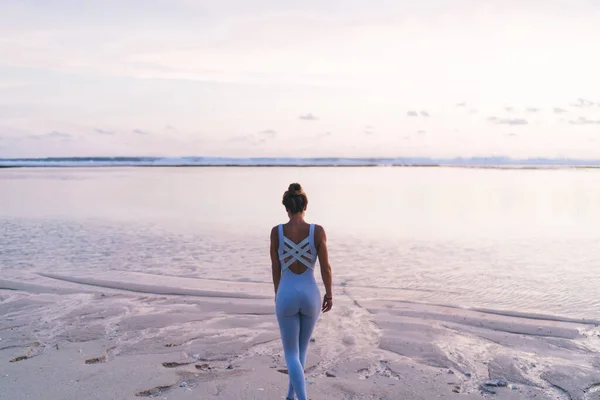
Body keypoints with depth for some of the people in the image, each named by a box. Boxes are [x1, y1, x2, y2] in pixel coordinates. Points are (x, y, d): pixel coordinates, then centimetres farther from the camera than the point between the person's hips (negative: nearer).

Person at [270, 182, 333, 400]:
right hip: (310, 295, 1)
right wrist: (329, 295, 10)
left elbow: (275, 268, 1)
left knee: (291, 354, 11)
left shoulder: (276, 231, -8)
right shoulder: (318, 231, -10)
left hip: (287, 295, -1)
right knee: (301, 348, 24)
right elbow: (325, 267, -6)